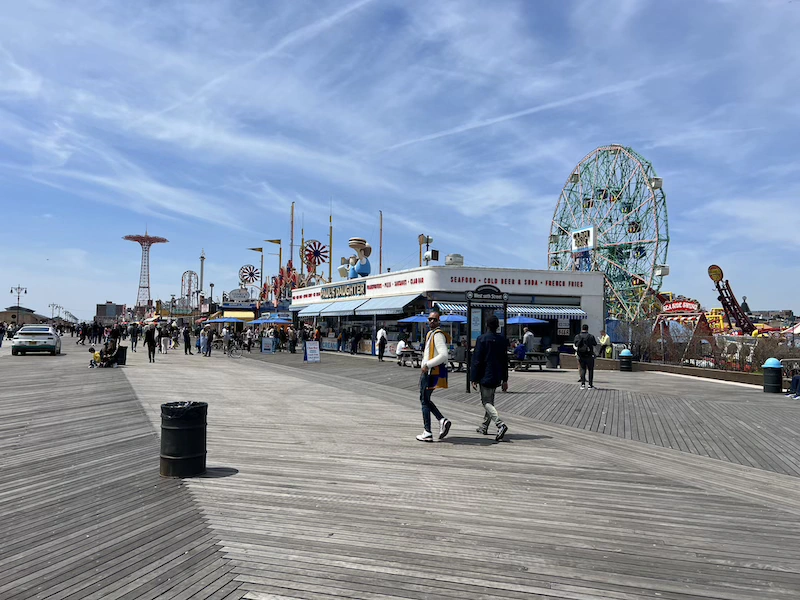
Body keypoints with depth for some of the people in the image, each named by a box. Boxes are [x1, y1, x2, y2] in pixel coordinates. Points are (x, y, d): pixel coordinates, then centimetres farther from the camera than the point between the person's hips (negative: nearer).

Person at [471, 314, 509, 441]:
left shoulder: (482, 339, -11)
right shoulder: (502, 339, 7)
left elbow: (476, 360, -13)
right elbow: (505, 360, 12)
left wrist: (474, 379, -8)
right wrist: (505, 379, 17)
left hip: (485, 377, -7)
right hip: (497, 377, 7)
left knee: (487, 402, -4)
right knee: (489, 401, 18)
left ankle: (500, 424, -23)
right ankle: (484, 427, 27)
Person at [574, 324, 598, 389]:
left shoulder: (577, 336, -1)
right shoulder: (591, 336, -8)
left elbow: (575, 345, 6)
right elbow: (595, 344, 5)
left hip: (580, 356, 3)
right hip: (589, 355, -2)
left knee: (582, 369, 10)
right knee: (590, 370, 7)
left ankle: (583, 384, 3)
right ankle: (590, 385, 5)